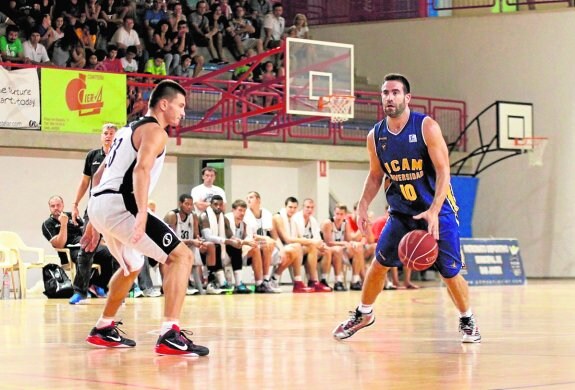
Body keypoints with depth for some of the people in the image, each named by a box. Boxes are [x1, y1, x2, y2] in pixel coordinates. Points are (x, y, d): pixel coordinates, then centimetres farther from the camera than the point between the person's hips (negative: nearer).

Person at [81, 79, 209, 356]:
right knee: (181, 256, -12)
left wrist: (94, 223, 34)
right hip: (119, 204, -10)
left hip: (98, 205, 10)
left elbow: (99, 176, 30)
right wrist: (142, 214, -34)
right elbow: (141, 169, -23)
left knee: (132, 266, 32)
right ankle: (170, 335, -24)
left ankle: (103, 329, 40)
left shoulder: (129, 130, 25)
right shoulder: (154, 131, -4)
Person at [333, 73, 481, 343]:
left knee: (450, 273, -4)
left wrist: (434, 211, -27)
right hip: (401, 212, 4)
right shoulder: (376, 136, -1)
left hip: (438, 211, -4)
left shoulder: (426, 127, -15)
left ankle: (467, 321, 18)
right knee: (379, 264, 3)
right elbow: (375, 176, 12)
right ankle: (363, 314, 24)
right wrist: (363, 205, -4)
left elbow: (443, 171, -17)